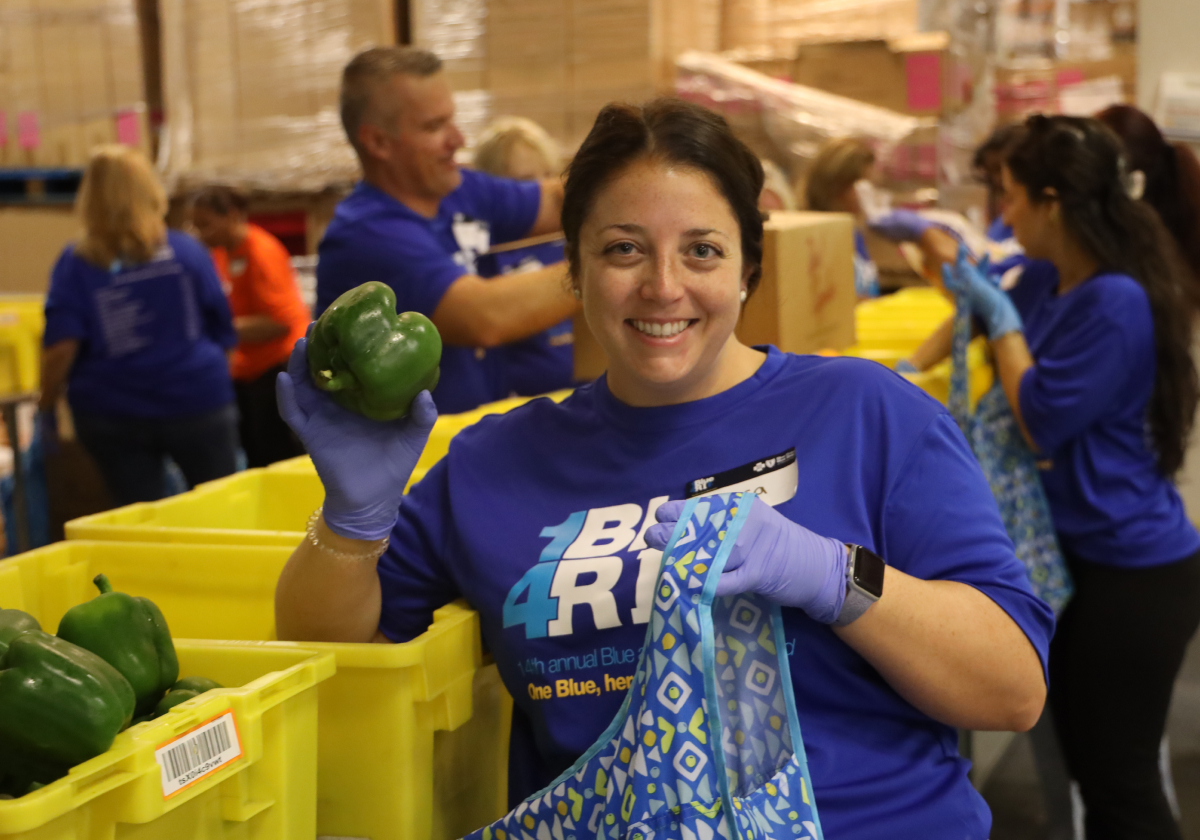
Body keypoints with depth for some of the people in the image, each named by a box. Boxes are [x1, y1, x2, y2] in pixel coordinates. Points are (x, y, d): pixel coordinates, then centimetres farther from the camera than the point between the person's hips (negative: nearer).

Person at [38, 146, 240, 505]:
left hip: (111, 417, 0)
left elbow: (60, 348, -14)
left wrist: (46, 407, -2)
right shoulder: (187, 251, -2)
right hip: (196, 401, 0)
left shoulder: (74, 264, -5)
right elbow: (222, 333, 4)